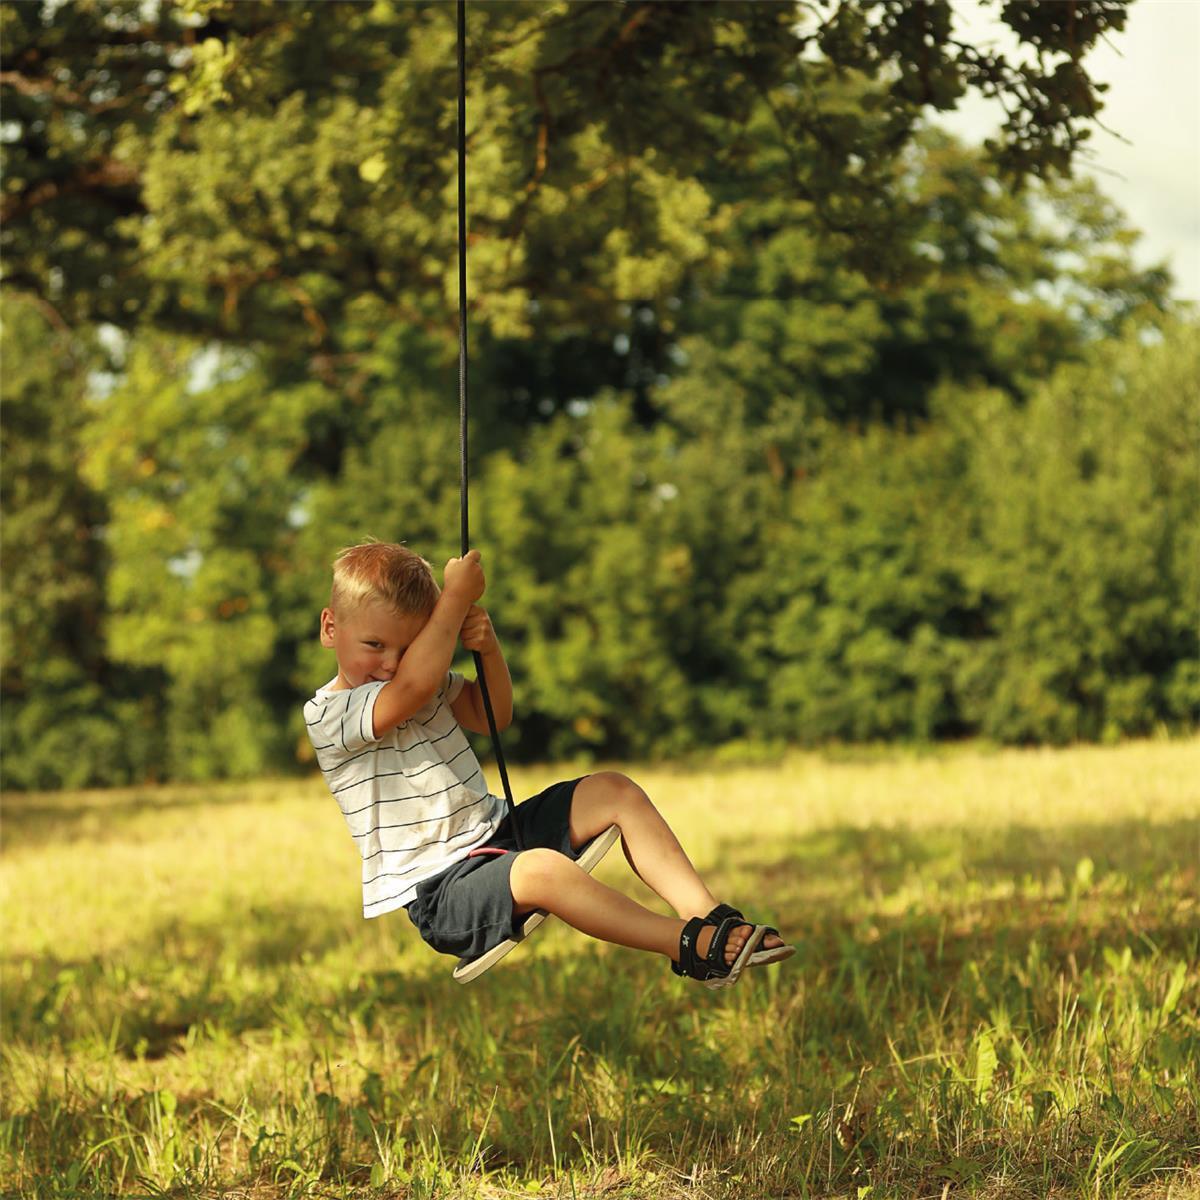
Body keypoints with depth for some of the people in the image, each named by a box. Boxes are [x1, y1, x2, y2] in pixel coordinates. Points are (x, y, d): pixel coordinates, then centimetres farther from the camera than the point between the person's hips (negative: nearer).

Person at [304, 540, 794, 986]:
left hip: (495, 831, 9)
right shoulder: (327, 714, -14)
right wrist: (456, 597, -19)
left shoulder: (432, 683, 12)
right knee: (541, 867, -37)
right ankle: (692, 947, -34)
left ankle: (708, 913, -16)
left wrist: (488, 647, 0)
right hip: (437, 890, -9)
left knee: (613, 790, -3)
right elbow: (415, 684, -29)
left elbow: (492, 715, 21)